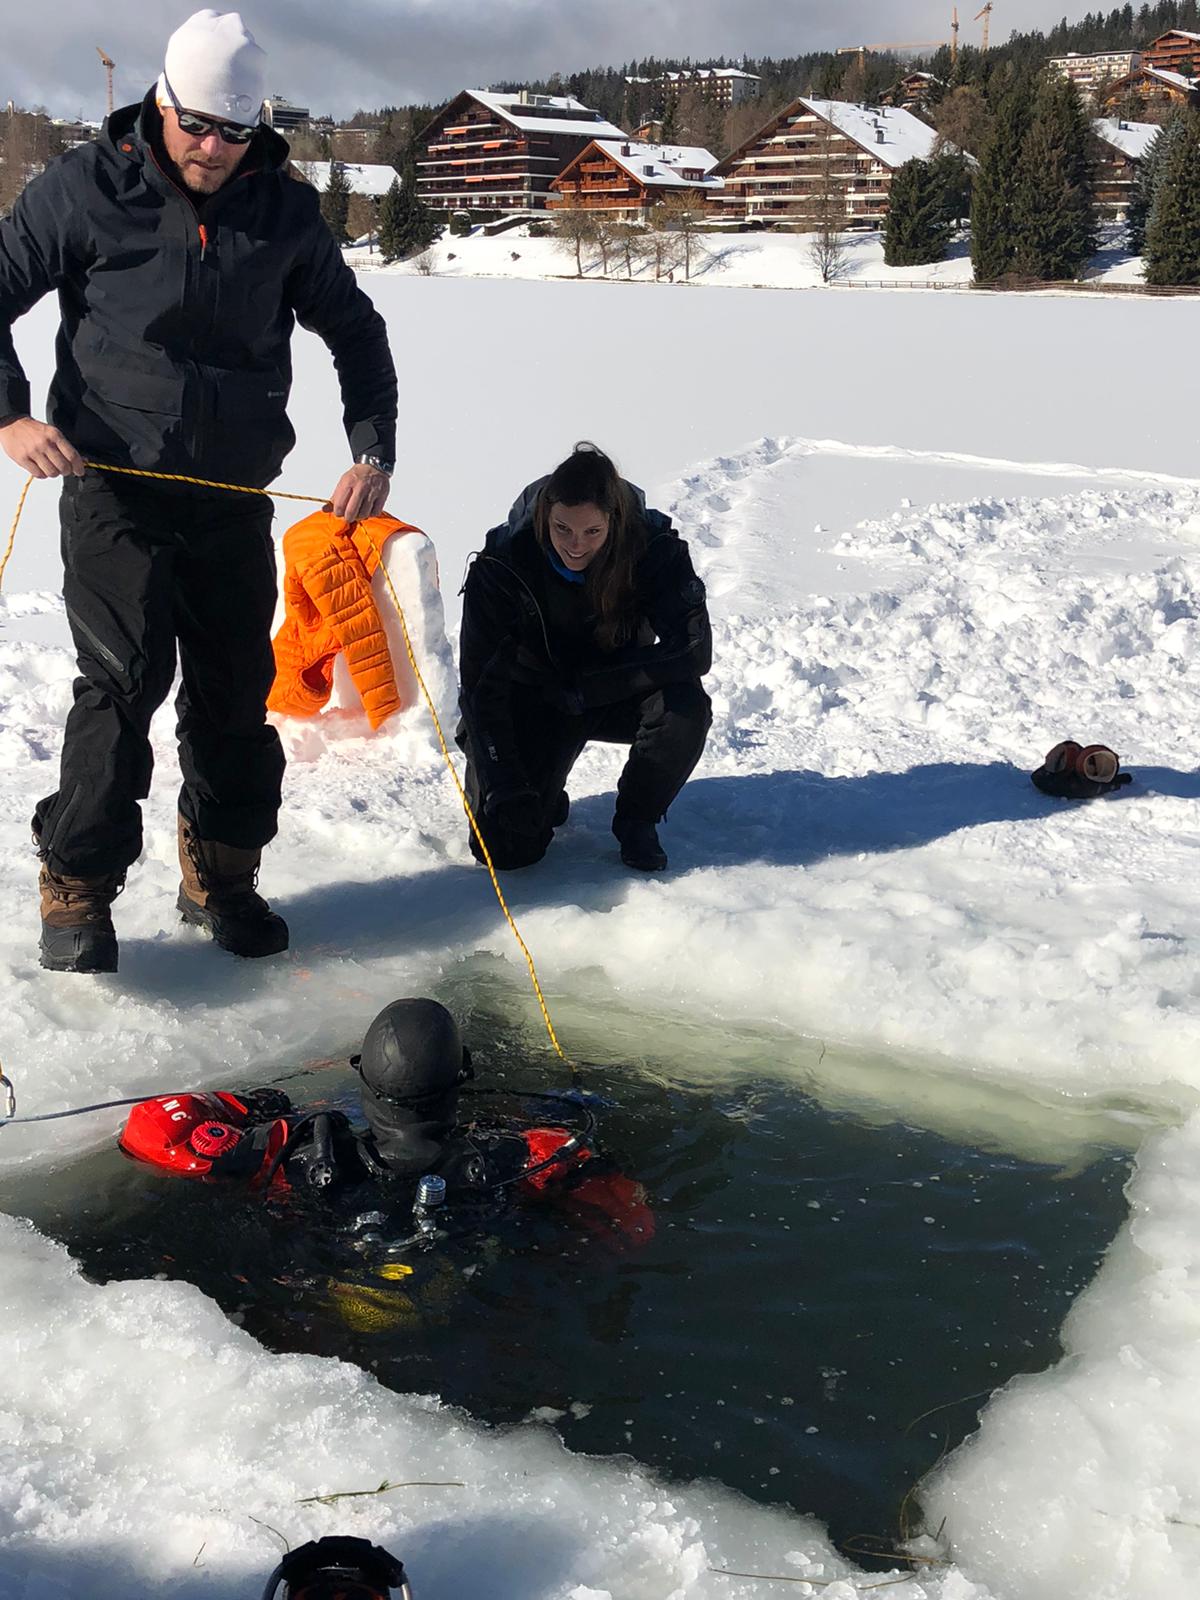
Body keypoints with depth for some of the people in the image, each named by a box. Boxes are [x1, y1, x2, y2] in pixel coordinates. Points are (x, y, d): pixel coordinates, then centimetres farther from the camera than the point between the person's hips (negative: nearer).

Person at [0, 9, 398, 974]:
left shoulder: (285, 208, 5)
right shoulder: (87, 187, -3)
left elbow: (355, 330, 14)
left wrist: (374, 452, 3)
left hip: (234, 497, 4)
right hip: (114, 486, -3)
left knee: (237, 689, 6)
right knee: (124, 677, -13)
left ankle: (221, 876, 22)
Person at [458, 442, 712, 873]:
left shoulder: (653, 546, -23)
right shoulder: (502, 562, -24)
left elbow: (694, 651, -29)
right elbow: (480, 684, -24)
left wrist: (585, 685, -29)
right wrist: (504, 789, -33)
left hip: (616, 693, 1)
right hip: (532, 701, -1)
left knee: (687, 709, -32)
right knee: (506, 845, -18)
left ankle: (636, 820, -4)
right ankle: (545, 798, 20)